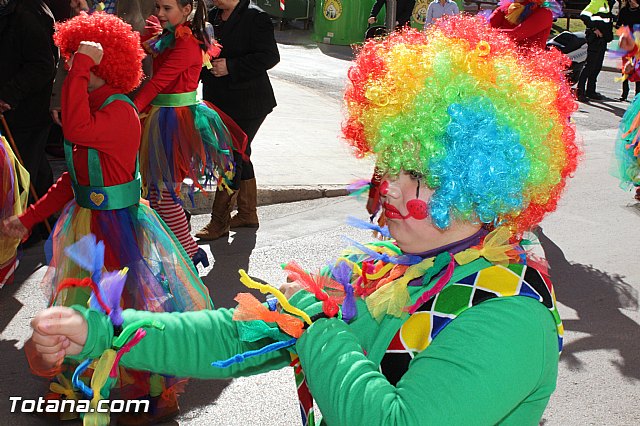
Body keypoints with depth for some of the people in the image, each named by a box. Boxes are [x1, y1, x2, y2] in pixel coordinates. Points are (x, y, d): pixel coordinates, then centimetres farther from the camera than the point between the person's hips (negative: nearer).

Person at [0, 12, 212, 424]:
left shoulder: (121, 112, -20)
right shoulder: (94, 108, 8)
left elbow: (77, 131, -42)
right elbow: (71, 180, 11)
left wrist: (81, 66, -33)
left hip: (117, 226, -9)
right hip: (87, 221, 9)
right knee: (87, 305, 22)